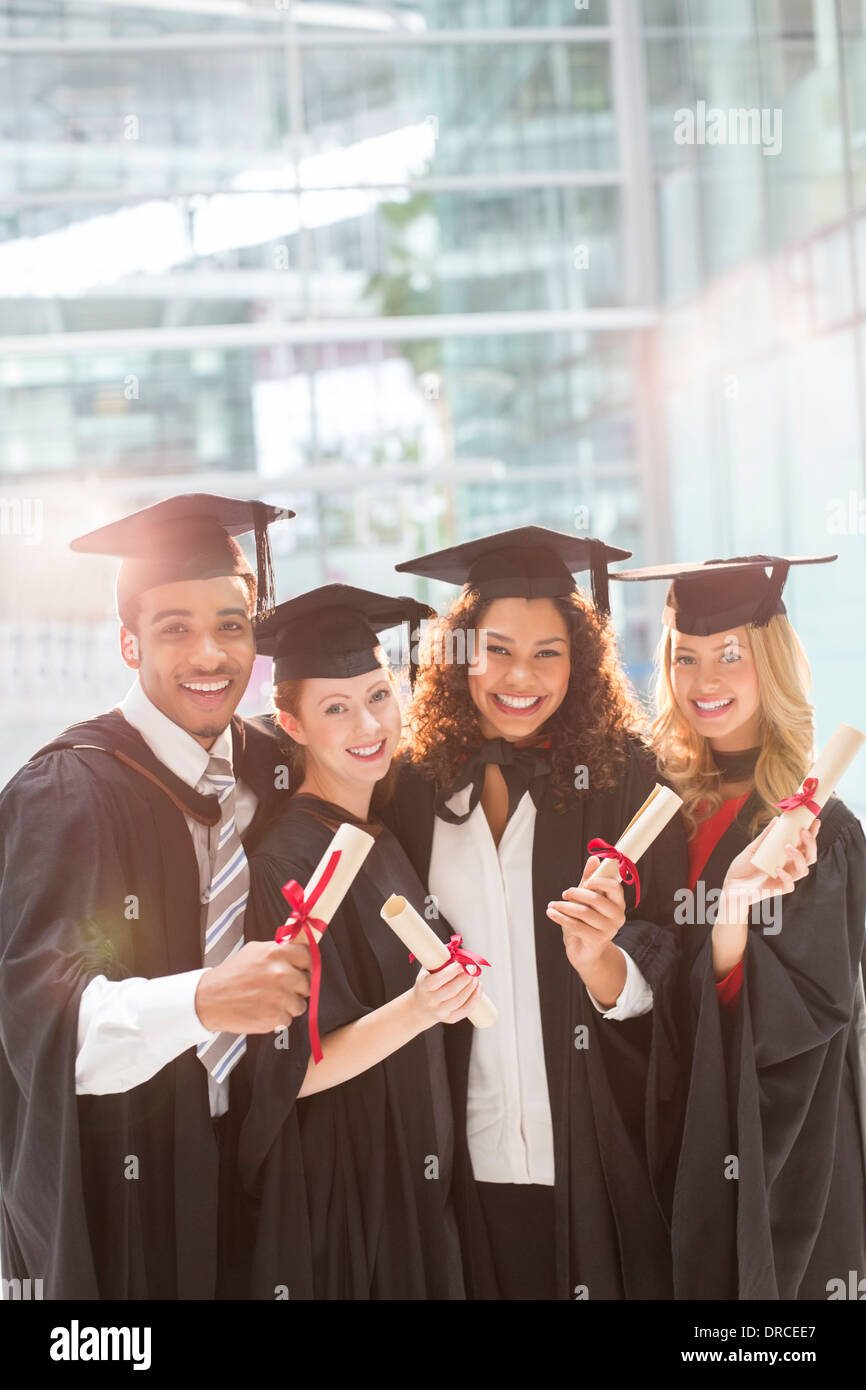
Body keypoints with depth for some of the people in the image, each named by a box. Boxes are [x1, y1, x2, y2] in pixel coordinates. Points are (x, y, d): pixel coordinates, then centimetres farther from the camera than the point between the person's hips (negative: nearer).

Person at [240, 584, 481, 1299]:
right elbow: (287, 1073, -21)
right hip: (334, 1193, -7)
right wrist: (412, 1013, -31)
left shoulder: (388, 837, 5)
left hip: (417, 1182, 7)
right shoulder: (287, 863, -18)